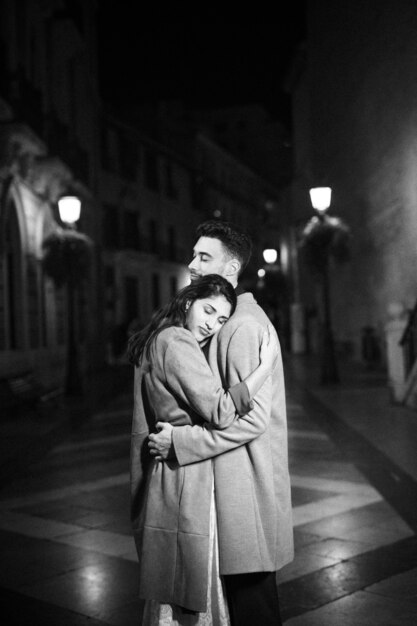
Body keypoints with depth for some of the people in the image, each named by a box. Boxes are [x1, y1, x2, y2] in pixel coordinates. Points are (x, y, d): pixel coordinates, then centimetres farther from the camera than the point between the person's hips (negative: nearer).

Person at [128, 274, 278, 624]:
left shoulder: (155, 342, 13)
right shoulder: (175, 342, -18)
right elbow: (221, 411, -23)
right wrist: (267, 365, -18)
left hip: (162, 474, 10)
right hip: (184, 475, -10)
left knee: (169, 588, 19)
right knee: (188, 586, 2)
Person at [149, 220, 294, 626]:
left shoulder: (243, 326, -18)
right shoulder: (229, 320, 14)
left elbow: (252, 418, -24)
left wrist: (179, 441, -21)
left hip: (246, 485, -10)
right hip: (231, 484, 10)